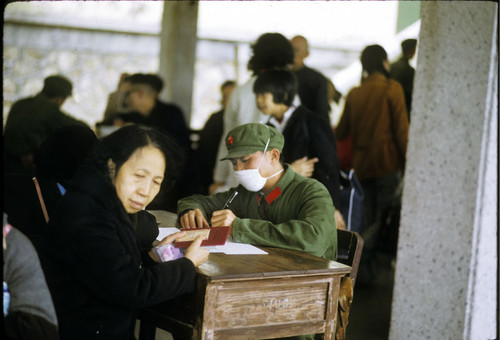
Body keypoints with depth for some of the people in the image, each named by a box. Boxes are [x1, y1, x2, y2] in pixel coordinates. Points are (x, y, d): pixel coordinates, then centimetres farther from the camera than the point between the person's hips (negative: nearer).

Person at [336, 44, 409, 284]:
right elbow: (401, 129, -10)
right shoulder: (392, 88, -5)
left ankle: (368, 271, 12)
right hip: (387, 162, -5)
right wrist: (407, 162, -4)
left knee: (369, 219, 13)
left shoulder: (354, 94, 8)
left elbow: (341, 133, 13)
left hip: (361, 163, 5)